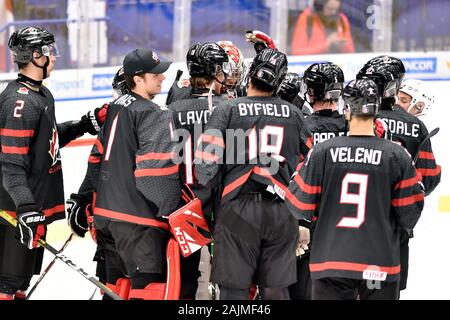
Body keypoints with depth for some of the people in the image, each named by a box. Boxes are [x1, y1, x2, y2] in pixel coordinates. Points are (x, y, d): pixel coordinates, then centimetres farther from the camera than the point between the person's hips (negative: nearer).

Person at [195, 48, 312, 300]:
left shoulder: (227, 110, -1)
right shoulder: (293, 113, 9)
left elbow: (206, 163, -8)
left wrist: (210, 191, 10)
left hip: (238, 208, -3)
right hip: (281, 210, 3)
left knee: (234, 289, 1)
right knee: (276, 289, 8)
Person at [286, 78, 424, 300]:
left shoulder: (321, 152, -5)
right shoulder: (398, 156, -5)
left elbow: (301, 208, 1)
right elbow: (409, 217, -3)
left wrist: (298, 175, 19)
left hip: (330, 263, 0)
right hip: (380, 266, 0)